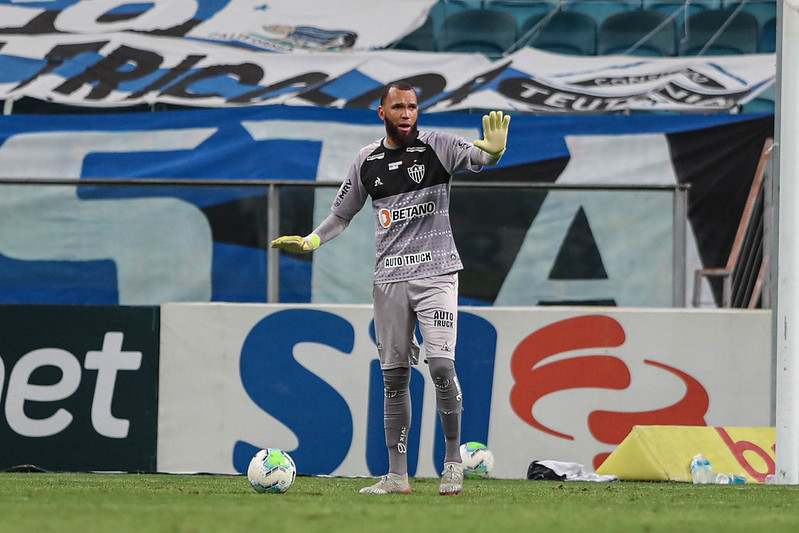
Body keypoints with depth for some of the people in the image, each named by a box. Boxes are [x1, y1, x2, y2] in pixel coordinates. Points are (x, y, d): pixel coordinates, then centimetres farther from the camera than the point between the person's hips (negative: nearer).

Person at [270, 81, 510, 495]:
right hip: (388, 278, 4)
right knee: (393, 375, 4)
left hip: (436, 272, -4)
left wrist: (492, 150, -44)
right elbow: (343, 213, 19)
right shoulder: (368, 160, 9)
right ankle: (397, 475, 8)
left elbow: (477, 158, -21)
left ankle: (453, 461, -2)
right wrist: (311, 241, 4)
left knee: (441, 365, -16)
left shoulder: (438, 146, -2)